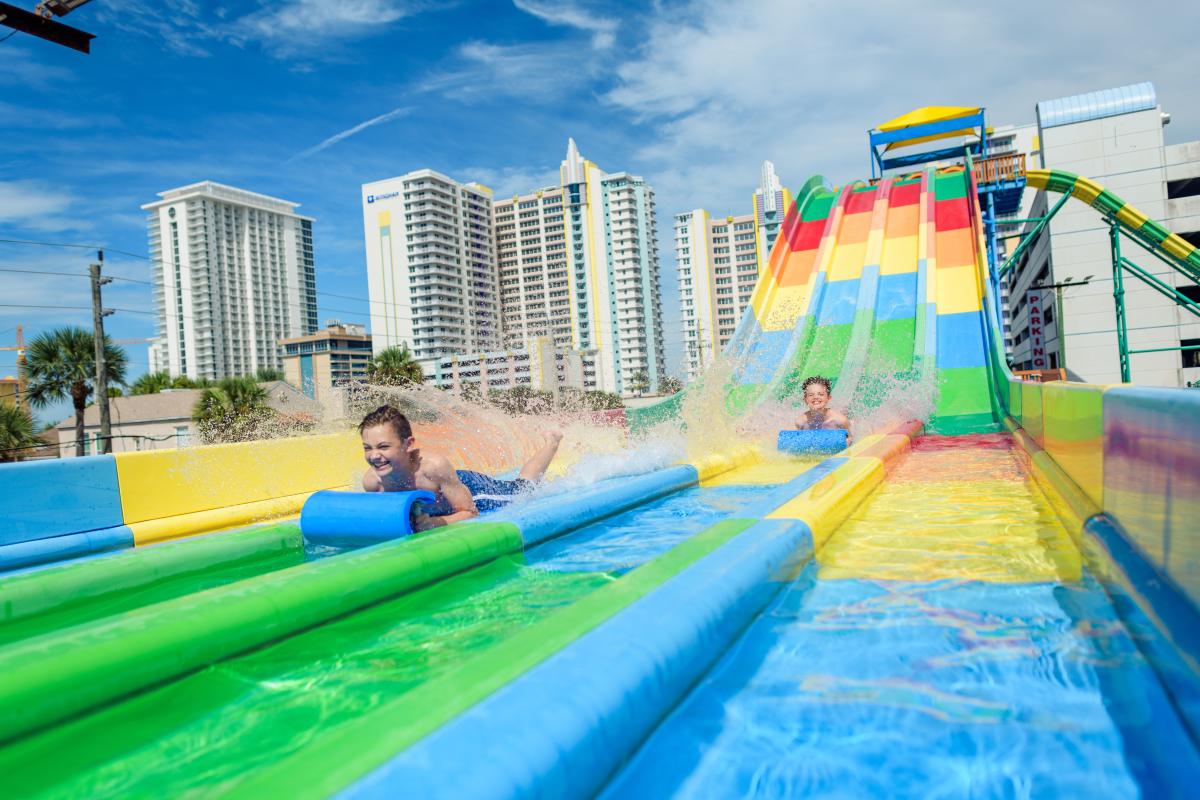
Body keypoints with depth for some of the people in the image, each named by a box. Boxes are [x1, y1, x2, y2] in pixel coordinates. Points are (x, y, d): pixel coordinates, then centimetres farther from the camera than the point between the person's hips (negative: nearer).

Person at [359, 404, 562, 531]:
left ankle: (552, 441, 49)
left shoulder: (434, 465, -46)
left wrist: (433, 523, -49)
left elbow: (471, 513, -33)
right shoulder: (371, 482, -32)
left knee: (524, 486, 27)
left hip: (474, 490, -3)